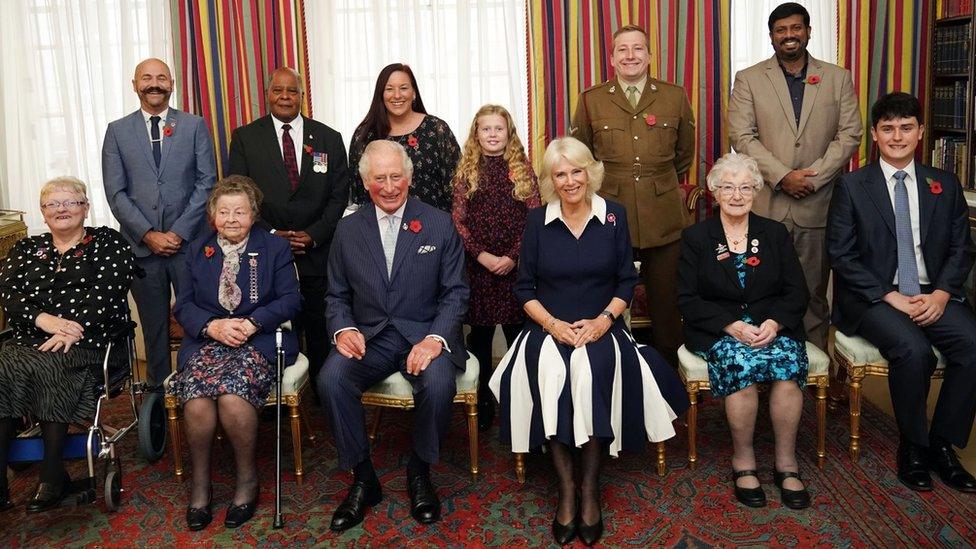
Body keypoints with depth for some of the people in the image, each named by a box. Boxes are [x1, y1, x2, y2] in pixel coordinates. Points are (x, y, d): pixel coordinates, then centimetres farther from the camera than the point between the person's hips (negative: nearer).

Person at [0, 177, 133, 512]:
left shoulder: (108, 244, 11)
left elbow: (107, 293, -4)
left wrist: (71, 332, -17)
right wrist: (43, 319, -12)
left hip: (87, 341, -4)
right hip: (29, 340, 4)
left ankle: (52, 476, -24)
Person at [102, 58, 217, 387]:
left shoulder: (195, 126, 6)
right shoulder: (117, 131, 8)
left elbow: (207, 182, -1)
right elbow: (116, 193, 3)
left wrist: (179, 232, -9)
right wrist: (148, 235, -8)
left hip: (189, 242, -1)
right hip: (142, 246, 1)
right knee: (154, 327, 9)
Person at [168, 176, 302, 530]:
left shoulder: (276, 248, 10)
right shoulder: (197, 251, 17)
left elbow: (291, 300, 1)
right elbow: (183, 305, 11)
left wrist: (252, 323, -14)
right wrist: (212, 326, -10)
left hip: (259, 341, -2)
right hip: (207, 341, 3)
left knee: (233, 397, -31)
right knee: (197, 401, -28)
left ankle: (248, 477, -6)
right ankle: (200, 481, -4)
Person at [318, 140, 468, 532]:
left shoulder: (440, 225, 2)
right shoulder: (348, 229, 9)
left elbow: (455, 291, 0)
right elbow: (337, 294, 12)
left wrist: (435, 339, -17)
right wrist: (343, 328, -10)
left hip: (424, 335, -2)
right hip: (368, 338, 2)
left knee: (439, 382, -32)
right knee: (331, 379, -27)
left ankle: (419, 473, -2)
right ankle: (363, 478, -6)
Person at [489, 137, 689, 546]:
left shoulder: (614, 215, 5)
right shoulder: (537, 220, 5)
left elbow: (626, 281, 6)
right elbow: (524, 288, 5)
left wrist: (604, 319, -11)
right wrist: (553, 324, -12)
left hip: (600, 327, 0)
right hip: (549, 328, 0)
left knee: (594, 372, -33)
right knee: (548, 374, -32)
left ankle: (589, 486, -19)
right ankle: (566, 488, -20)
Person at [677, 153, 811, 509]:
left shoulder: (775, 233, 13)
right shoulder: (695, 237, 7)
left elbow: (797, 292, 8)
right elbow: (688, 299, -2)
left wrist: (774, 323, -13)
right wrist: (732, 326, -16)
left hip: (773, 327, 2)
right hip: (718, 330, -2)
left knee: (789, 361, -30)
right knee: (741, 363, -33)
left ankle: (786, 463, -12)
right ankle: (743, 462, -13)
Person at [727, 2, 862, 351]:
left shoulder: (838, 78, 10)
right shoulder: (749, 79, 5)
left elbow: (850, 134, 4)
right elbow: (741, 136, -4)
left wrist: (813, 177, -9)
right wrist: (782, 176, -13)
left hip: (819, 203, 1)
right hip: (766, 203, -1)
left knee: (814, 292, 7)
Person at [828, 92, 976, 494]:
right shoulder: (852, 186, 1)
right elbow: (841, 255, -5)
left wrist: (942, 293, -9)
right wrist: (890, 297, -14)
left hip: (933, 295, 4)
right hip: (873, 296, -3)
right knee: (913, 350, -31)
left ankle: (942, 445, -5)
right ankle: (913, 446, -7)